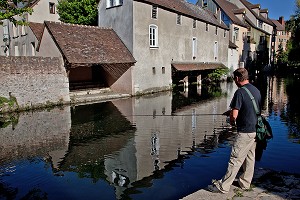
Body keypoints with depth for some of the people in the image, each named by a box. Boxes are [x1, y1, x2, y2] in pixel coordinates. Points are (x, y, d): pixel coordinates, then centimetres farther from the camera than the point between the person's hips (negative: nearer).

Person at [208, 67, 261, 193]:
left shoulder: (240, 92, -18)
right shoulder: (256, 90, 8)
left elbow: (234, 115, -21)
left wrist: (232, 122, 2)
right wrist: (232, 111, 19)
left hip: (245, 132, -9)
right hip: (255, 130, 9)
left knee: (235, 159, -3)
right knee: (250, 157, 17)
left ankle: (223, 186, 6)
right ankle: (245, 183, 31)